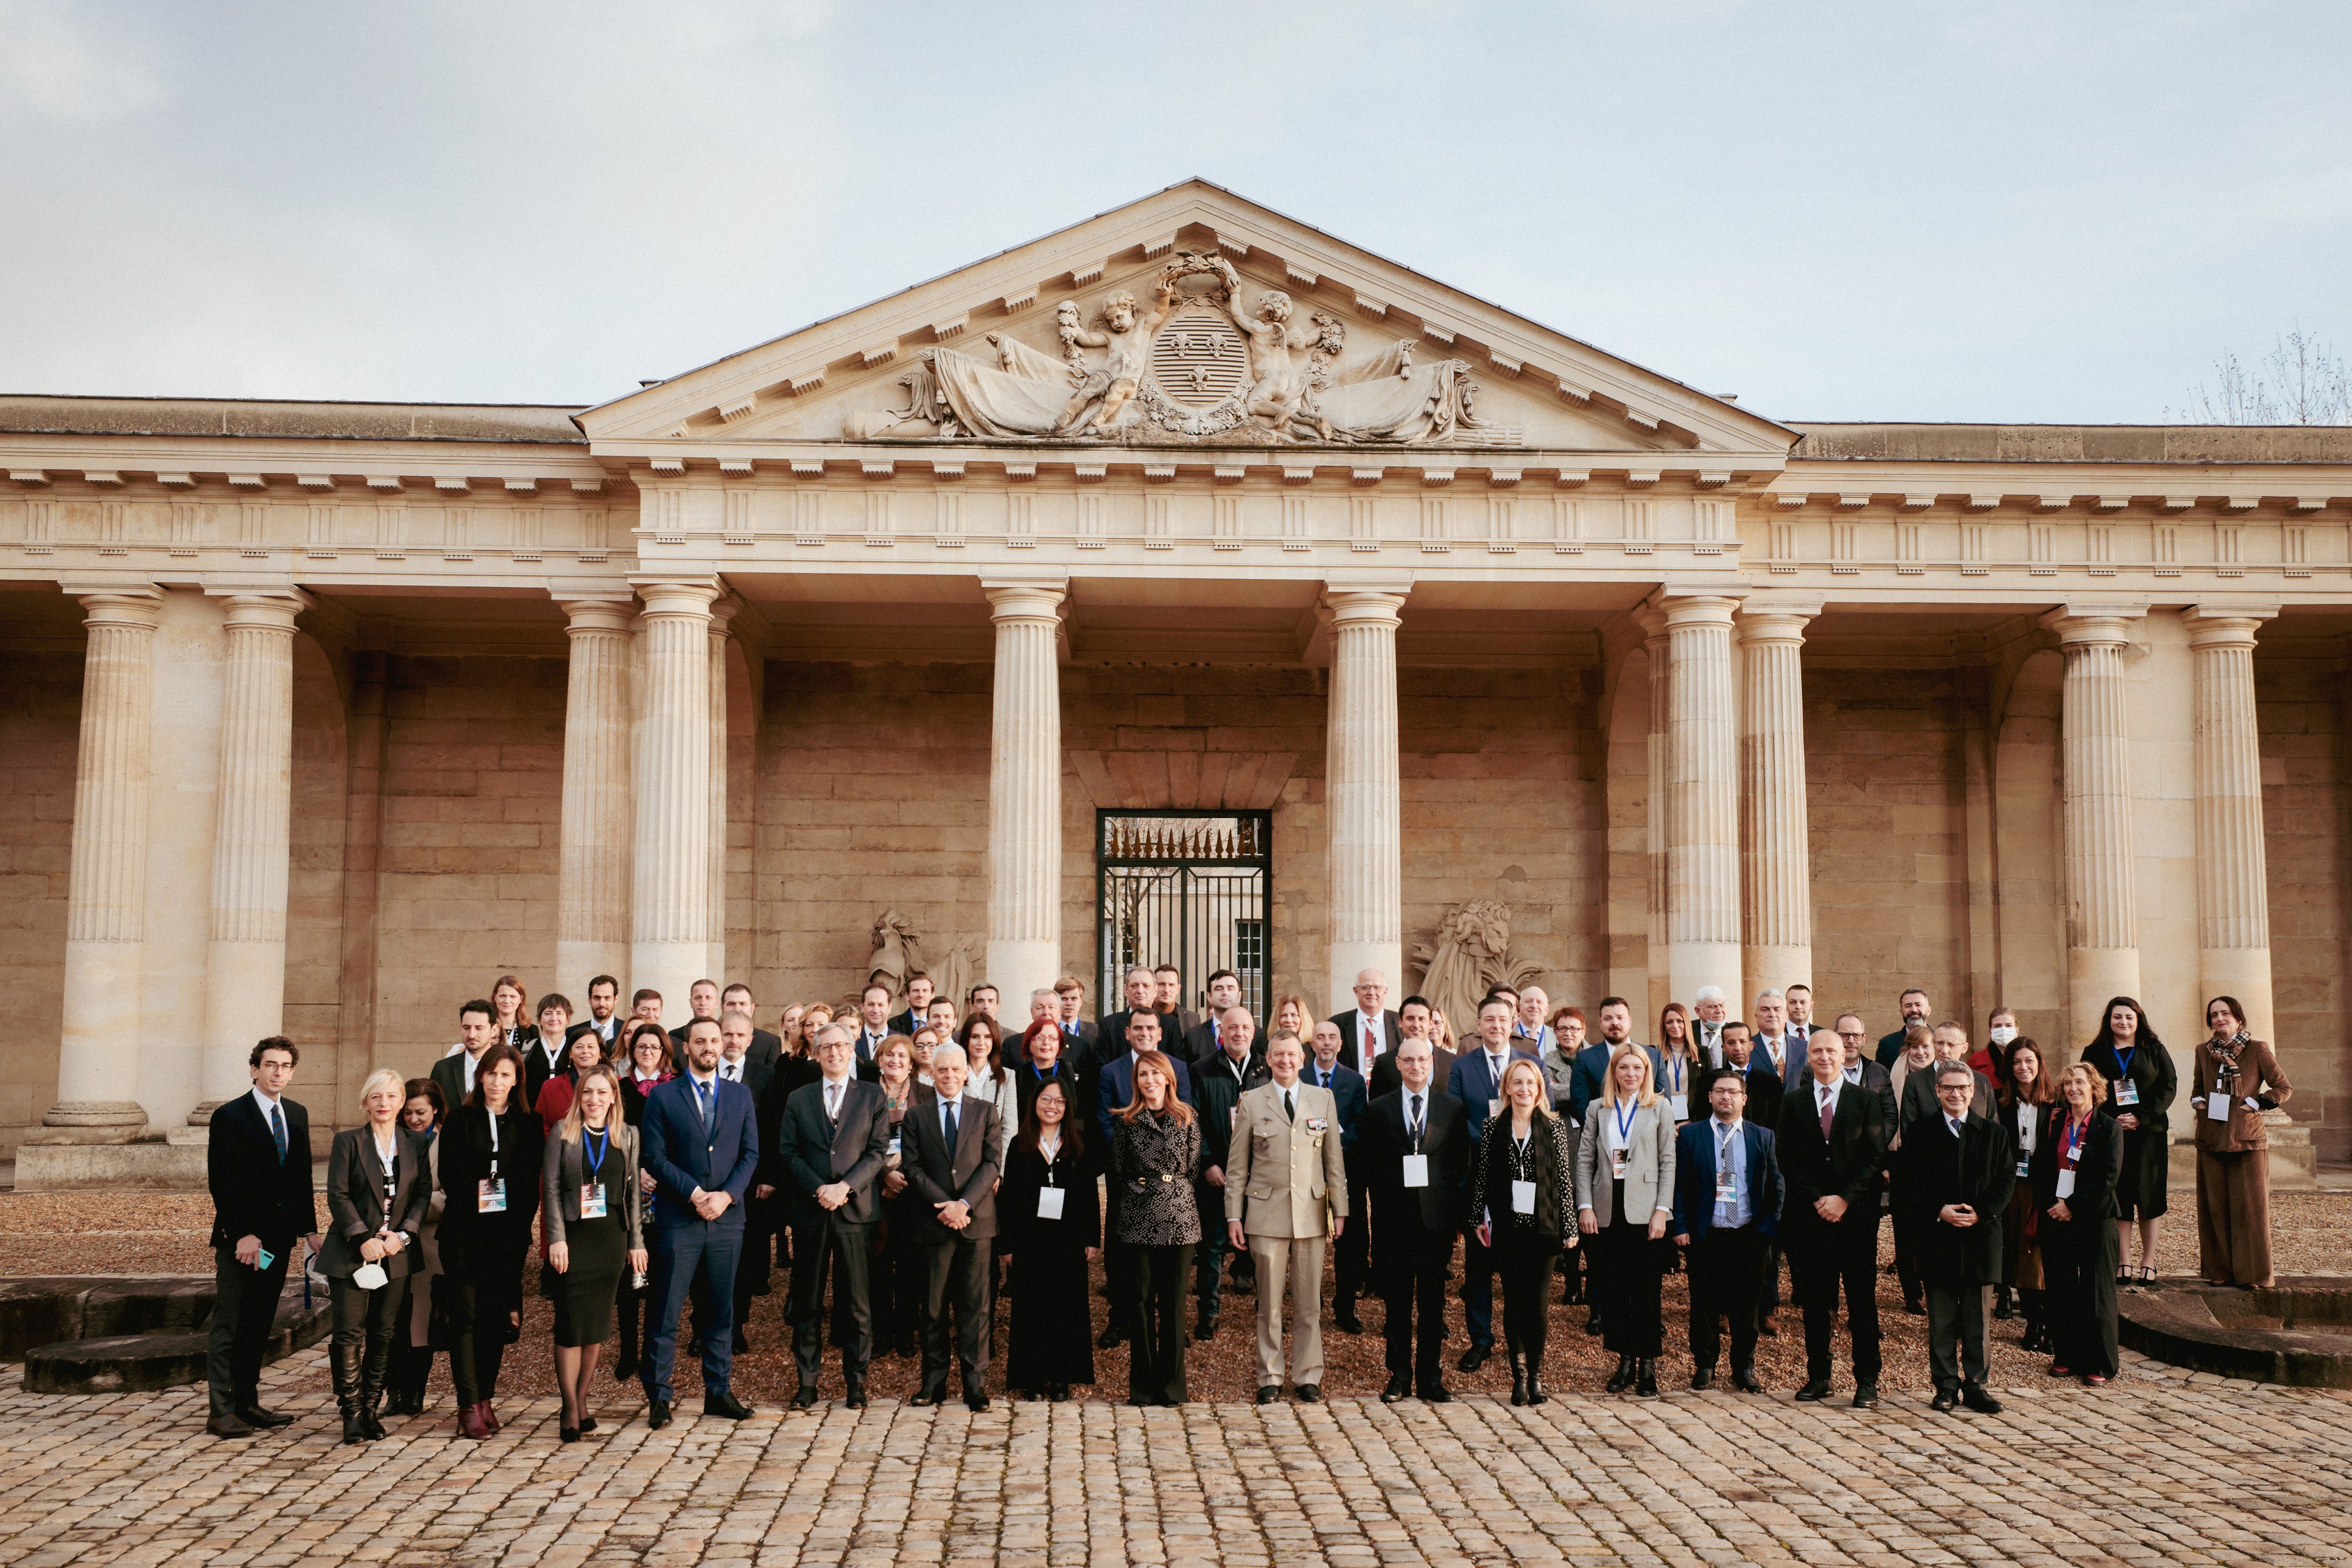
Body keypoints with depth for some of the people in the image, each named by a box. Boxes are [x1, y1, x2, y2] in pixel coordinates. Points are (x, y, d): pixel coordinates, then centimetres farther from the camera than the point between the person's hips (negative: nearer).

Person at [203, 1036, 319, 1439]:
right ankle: (221, 1412, 1)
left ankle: (247, 1403, 17)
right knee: (229, 1326, -3)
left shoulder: (297, 1115, 12)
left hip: (278, 1238, 6)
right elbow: (221, 1182, -10)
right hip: (239, 1239, -6)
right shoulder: (230, 1117, -6)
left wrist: (309, 1229, 8)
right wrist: (243, 1234, -16)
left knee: (259, 1325, 10)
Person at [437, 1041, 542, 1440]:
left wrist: (521, 1228, -6)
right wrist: (475, 1197, -14)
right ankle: (469, 1406, -6)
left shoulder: (528, 1124, 8)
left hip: (508, 1234, 1)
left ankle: (485, 1398, 15)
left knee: (498, 1317, 4)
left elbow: (532, 1183, 4)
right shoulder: (461, 1120, 6)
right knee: (466, 1315, -6)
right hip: (465, 1232, -1)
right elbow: (448, 1176, 1)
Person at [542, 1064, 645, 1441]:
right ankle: (570, 1409, 0)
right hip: (573, 1237, -3)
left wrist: (636, 1242, 6)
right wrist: (557, 1239, -10)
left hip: (611, 1237, 3)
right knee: (571, 1324, -5)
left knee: (598, 1324, 7)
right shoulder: (563, 1132, 1)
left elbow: (634, 1191, 9)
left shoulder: (627, 1135, 8)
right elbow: (551, 1187, -2)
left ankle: (582, 1400, 18)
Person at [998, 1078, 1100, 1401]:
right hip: (1029, 1239, 0)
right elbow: (1008, 1198, 3)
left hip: (1068, 1240, 0)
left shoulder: (1078, 1144, 5)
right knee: (1030, 1308, 2)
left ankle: (1061, 1378, 10)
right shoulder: (1020, 1146, 4)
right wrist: (1006, 1244, -2)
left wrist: (1093, 1239, -2)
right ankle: (1032, 1377, 10)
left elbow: (1090, 1195, 4)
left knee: (1066, 1307, 2)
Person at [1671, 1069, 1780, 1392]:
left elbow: (1775, 1186, 7)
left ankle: (1745, 1368, 19)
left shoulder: (1763, 1137, 8)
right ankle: (1703, 1365, 19)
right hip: (1705, 1235, -1)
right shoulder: (1690, 1135, 4)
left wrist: (1767, 1227, -4)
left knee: (1747, 1305, 6)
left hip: (1749, 1235, 1)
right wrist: (1680, 1227, -6)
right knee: (1704, 1305, 5)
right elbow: (1678, 1184, 2)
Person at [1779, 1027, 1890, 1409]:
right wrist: (1818, 1199, -7)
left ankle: (1867, 1381, 5)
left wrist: (1845, 1198, -10)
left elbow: (1875, 1156, -1)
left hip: (1856, 1213, -1)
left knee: (1862, 1300, 0)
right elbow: (1787, 1158, 3)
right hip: (1808, 1216, 1)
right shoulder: (1793, 1103, 9)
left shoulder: (1866, 1101, 5)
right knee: (1815, 1301, 5)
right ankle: (1817, 1377, 12)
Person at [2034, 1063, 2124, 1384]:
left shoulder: (2108, 1128, -3)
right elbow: (2040, 1168, 10)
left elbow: (2108, 1177, -10)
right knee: (2060, 1291, 7)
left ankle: (2099, 1365, 7)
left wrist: (2073, 1205, -13)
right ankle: (2065, 1357, 17)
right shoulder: (2052, 1123, 9)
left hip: (2094, 1220, -4)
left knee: (2096, 1292, 0)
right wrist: (2047, 1207, -3)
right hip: (2055, 1218, 4)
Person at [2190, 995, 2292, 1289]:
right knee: (2215, 1207, 5)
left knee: (2249, 1206, -3)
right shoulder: (2203, 1051, 10)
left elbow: (2284, 1088, 1)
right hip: (2210, 1140, 4)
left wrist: (2255, 1104, -9)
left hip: (2247, 1139, -4)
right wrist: (2198, 1102, 4)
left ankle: (2253, 1274, 3)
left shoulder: (2257, 1050, -2)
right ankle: (2220, 1270, 12)